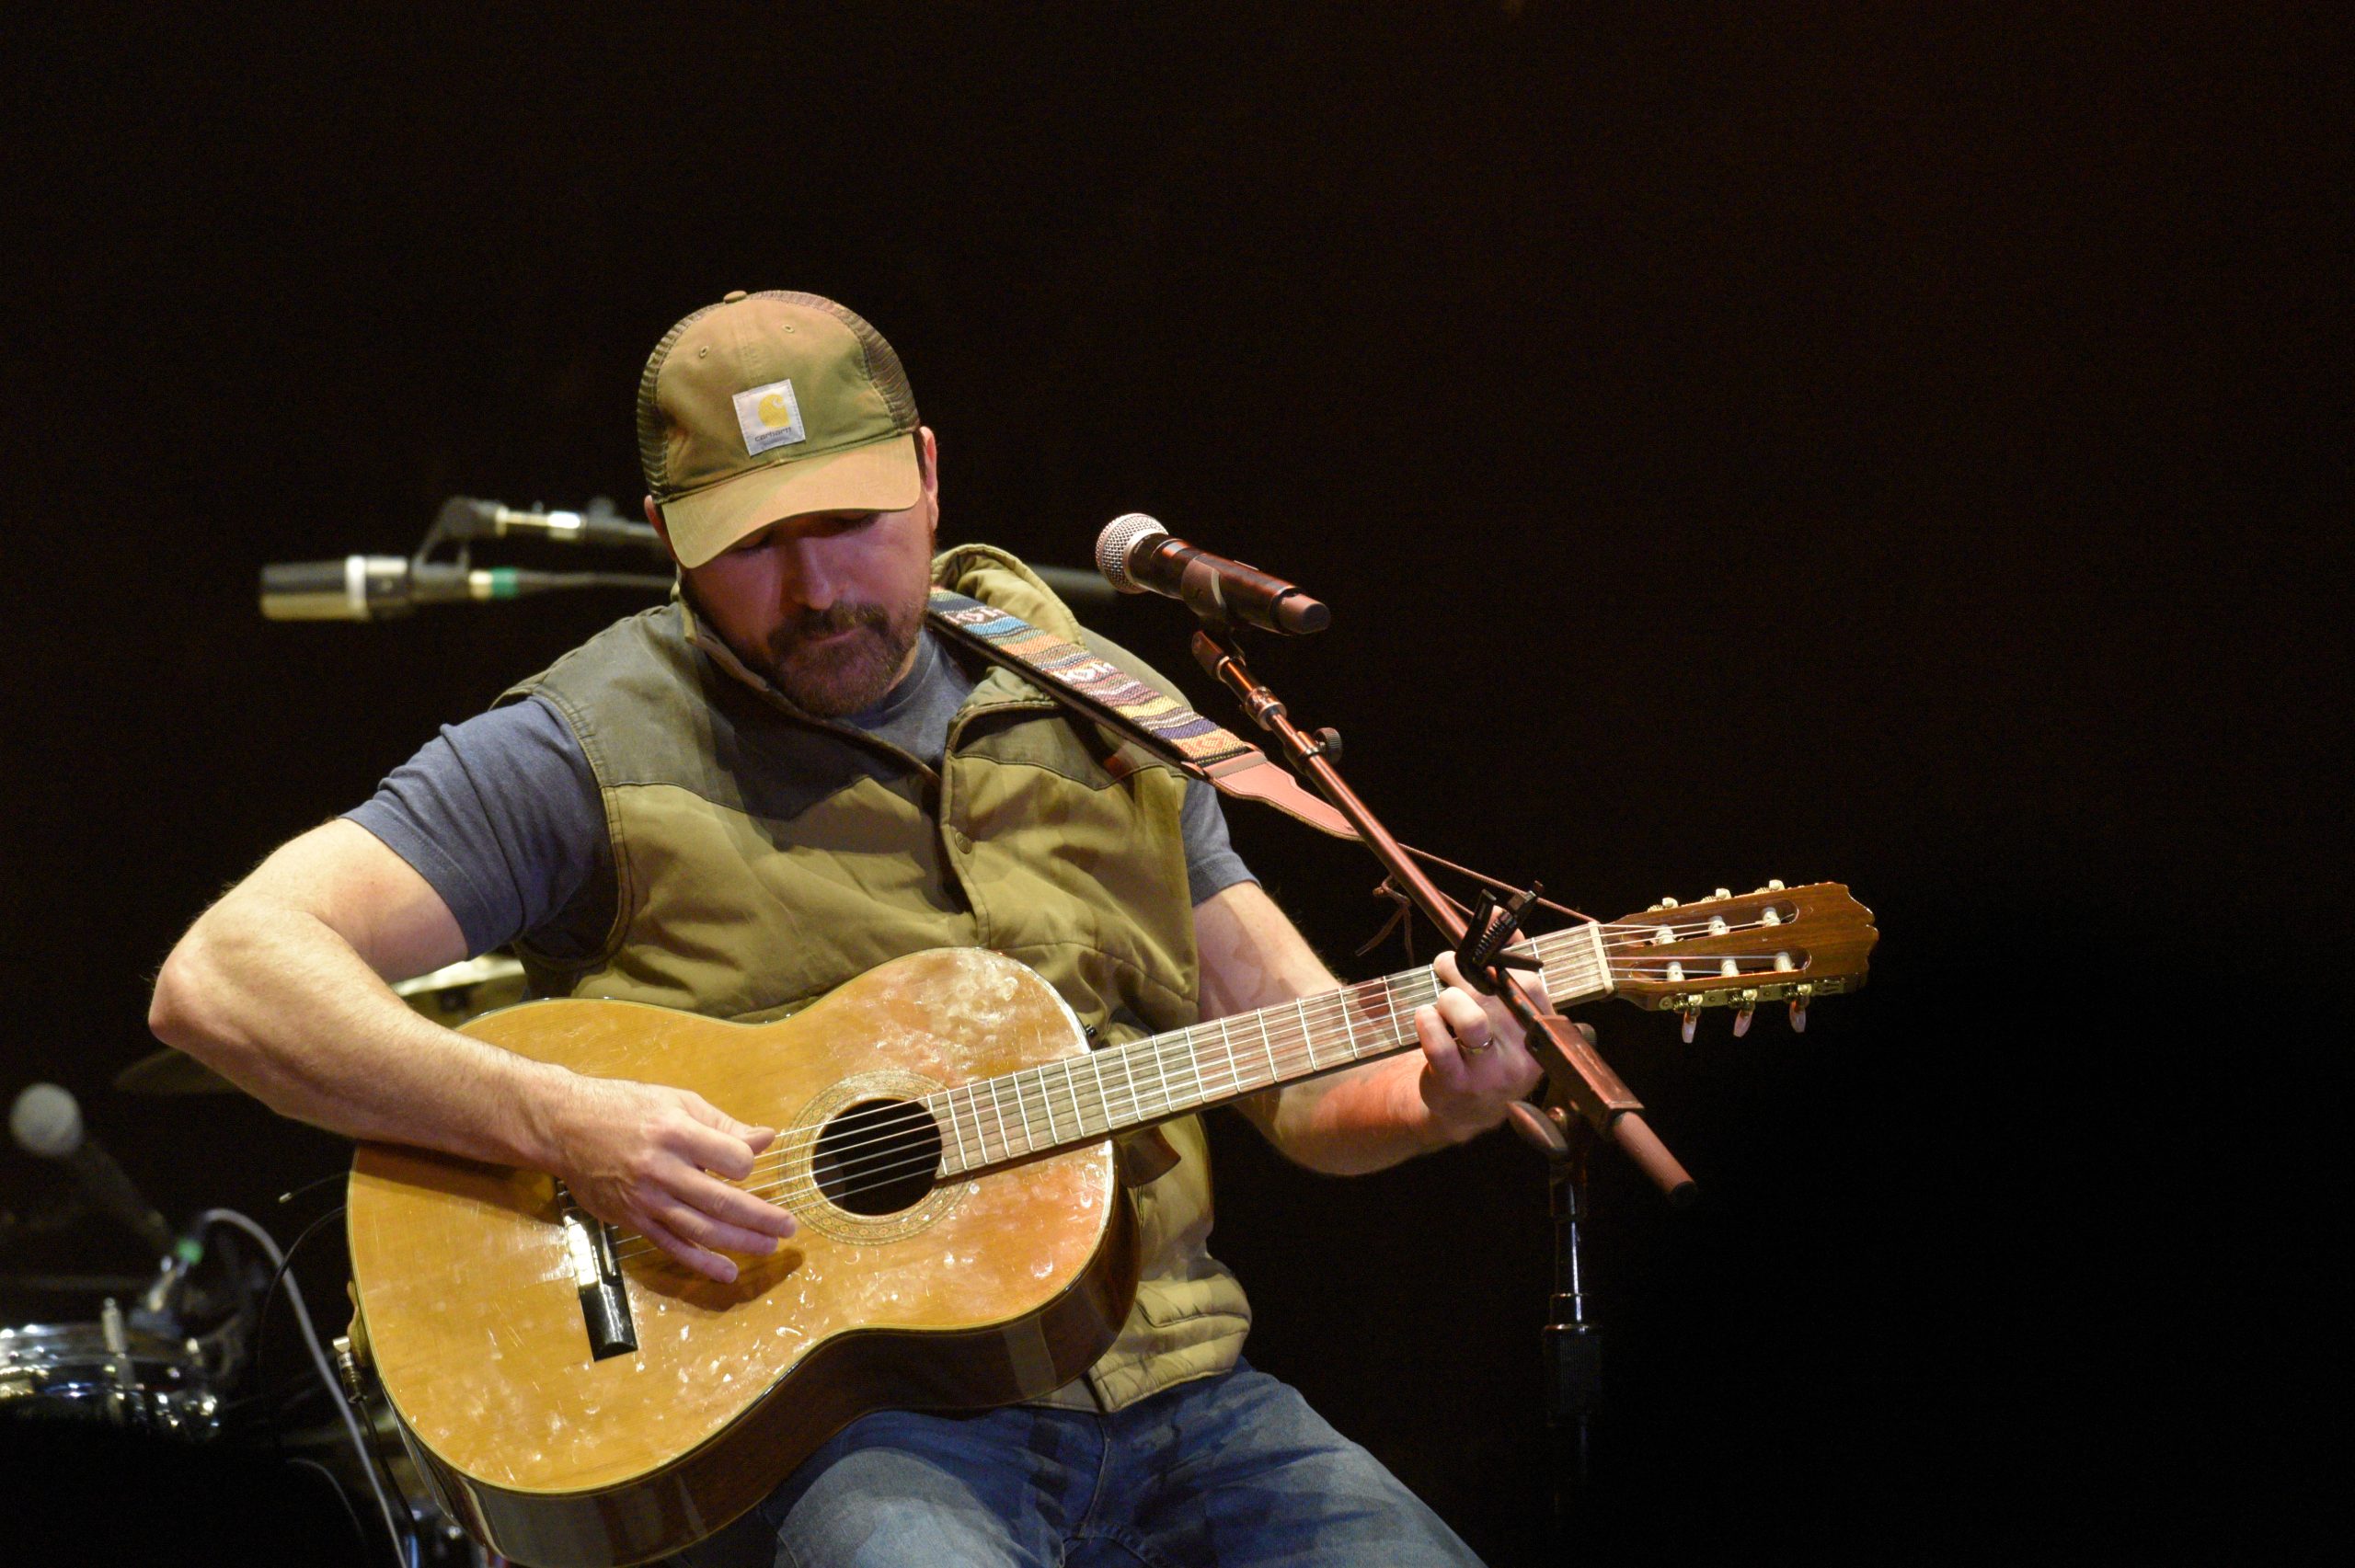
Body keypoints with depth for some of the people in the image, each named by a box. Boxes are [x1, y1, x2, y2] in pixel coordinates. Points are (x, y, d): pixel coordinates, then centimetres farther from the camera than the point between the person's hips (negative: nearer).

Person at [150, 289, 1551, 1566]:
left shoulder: (1093, 712, 15)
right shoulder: (594, 752, -1)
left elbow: (1308, 1078, 18)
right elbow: (222, 976, -9)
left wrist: (1428, 1098, -6)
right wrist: (560, 1121, -20)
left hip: (1172, 1393, 5)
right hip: (818, 1403, -5)